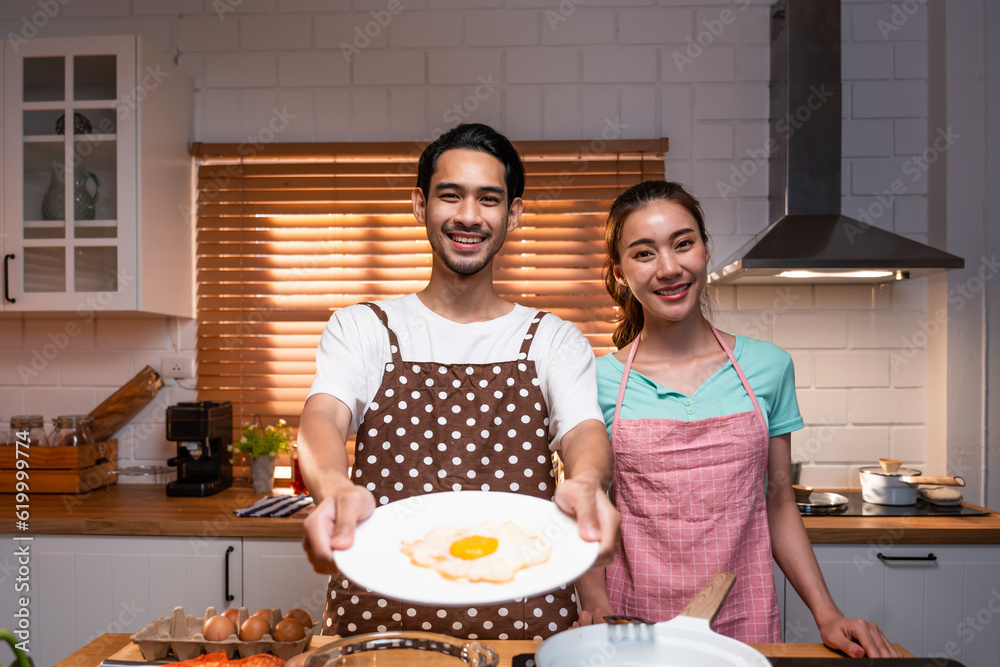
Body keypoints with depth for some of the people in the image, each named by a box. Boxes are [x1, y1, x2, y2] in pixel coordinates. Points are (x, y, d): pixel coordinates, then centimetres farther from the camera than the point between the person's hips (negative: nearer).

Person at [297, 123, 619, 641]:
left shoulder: (555, 340, 10)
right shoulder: (360, 328, 9)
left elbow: (584, 430, -5)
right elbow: (323, 416, -7)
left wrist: (585, 483, -29)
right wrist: (335, 488, -30)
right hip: (378, 613, 0)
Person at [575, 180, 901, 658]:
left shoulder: (768, 366, -1)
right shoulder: (600, 382, -6)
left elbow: (779, 506, 5)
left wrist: (827, 615, -1)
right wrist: (595, 604, -17)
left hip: (746, 623, 1)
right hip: (634, 628, -1)